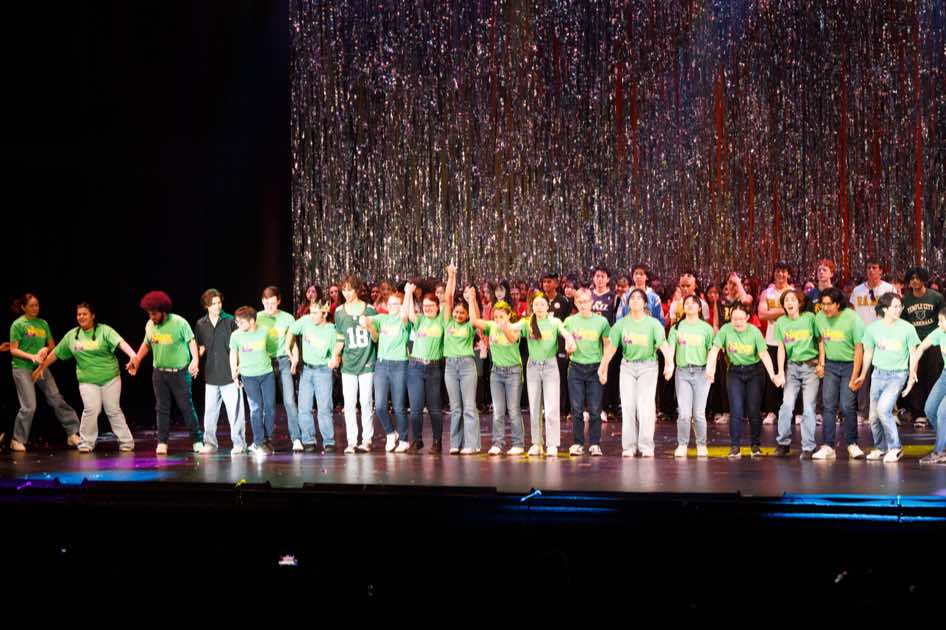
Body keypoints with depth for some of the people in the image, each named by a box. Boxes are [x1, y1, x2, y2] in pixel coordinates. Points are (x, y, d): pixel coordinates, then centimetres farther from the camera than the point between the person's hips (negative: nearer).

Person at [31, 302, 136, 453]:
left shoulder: (104, 330, -7)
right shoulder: (71, 335, 6)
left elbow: (121, 342, -23)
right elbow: (55, 353, 16)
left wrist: (132, 355, -40)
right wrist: (41, 368, 19)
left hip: (110, 377, -2)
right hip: (87, 380, 2)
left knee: (113, 410, 2)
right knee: (91, 409, -13)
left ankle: (126, 441, 12)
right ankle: (86, 443, 0)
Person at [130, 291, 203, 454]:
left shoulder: (179, 323, -14)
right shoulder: (149, 326, 1)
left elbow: (191, 341, -6)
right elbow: (146, 344, 16)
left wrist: (195, 360, -18)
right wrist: (136, 361, 9)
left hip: (180, 372, -4)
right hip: (159, 372, 4)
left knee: (187, 407, 0)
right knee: (162, 408, 7)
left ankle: (197, 440, 9)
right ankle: (162, 442, 12)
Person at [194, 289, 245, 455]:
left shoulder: (230, 321, -2)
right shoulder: (201, 324, 7)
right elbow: (200, 348, 15)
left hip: (229, 373, -3)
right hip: (211, 374, 3)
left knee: (234, 410, -3)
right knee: (210, 411, 8)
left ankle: (239, 443, 4)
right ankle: (210, 443, 18)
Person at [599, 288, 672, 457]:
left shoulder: (653, 323, -5)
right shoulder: (621, 323, 3)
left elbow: (663, 344, -17)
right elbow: (611, 347, 5)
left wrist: (669, 364, -32)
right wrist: (602, 367, 2)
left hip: (648, 366, -2)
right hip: (627, 366, 3)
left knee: (646, 405, -8)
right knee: (627, 405, 0)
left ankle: (646, 446, -2)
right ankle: (629, 446, 7)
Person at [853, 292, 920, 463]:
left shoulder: (907, 328, -7)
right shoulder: (873, 328, -1)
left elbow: (913, 354, 2)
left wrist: (911, 378, -2)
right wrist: (863, 376, 21)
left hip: (898, 374, -3)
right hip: (878, 373, 3)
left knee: (883, 409, -21)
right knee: (874, 416, 6)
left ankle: (894, 448, -5)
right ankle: (880, 448, 27)